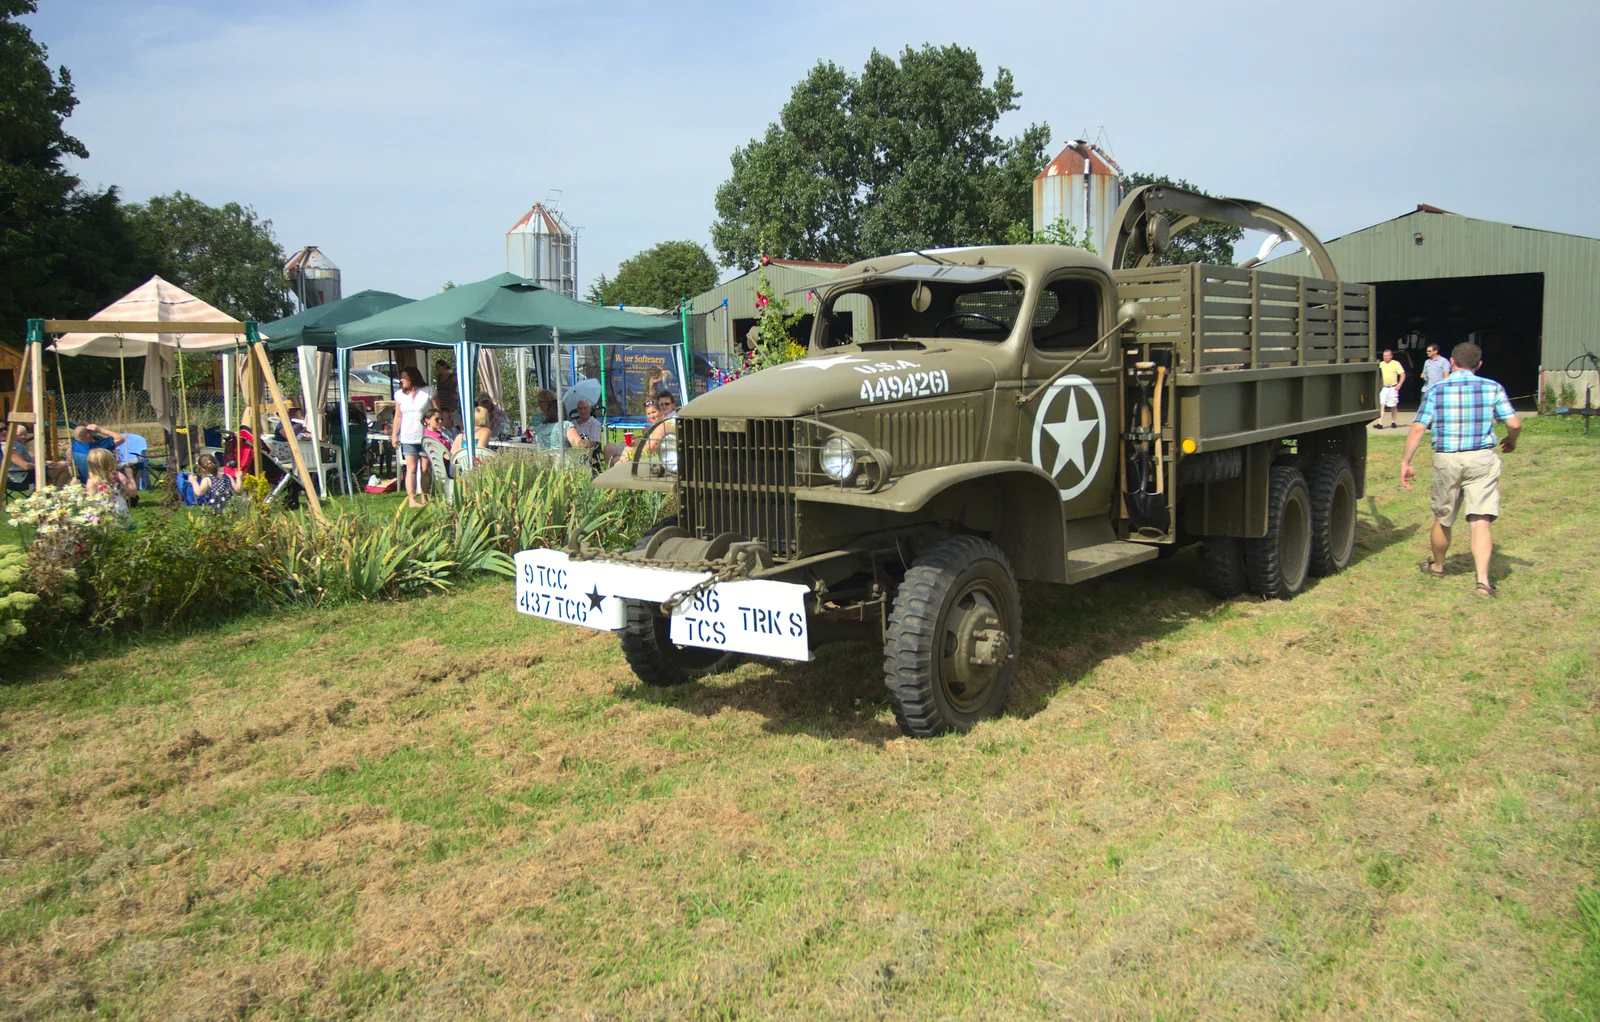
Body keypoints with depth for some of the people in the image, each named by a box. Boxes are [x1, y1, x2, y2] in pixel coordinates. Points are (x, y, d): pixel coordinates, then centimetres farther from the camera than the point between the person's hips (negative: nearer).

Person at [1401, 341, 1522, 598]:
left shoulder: (1436, 390, 0)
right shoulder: (1492, 388, 1)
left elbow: (1418, 429, -6)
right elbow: (1514, 423, -4)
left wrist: (1405, 463, -2)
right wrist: (1511, 441, 18)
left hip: (1446, 460, 0)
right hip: (1482, 460, 0)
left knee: (1442, 519, 17)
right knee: (1480, 522, -2)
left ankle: (1436, 566, 37)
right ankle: (1483, 580, -13)